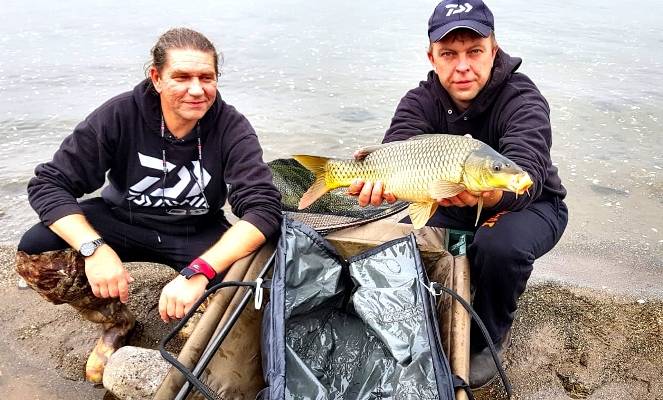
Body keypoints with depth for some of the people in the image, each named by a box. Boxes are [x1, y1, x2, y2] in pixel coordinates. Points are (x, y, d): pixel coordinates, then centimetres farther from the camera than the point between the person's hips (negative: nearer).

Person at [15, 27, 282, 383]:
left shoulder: (231, 128, -22)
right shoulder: (119, 115, -20)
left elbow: (264, 208, -31)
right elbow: (49, 184, -17)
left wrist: (197, 272, -45)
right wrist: (94, 247, -35)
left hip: (198, 234, -1)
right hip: (122, 220, 2)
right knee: (35, 255, -21)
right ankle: (116, 322, 9)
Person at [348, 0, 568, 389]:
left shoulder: (523, 100, -25)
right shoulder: (421, 101, -13)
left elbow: (527, 174, -41)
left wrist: (491, 193, -65)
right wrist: (380, 180, -56)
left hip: (531, 204, -3)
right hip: (456, 202, 3)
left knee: (500, 246, -35)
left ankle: (489, 338, -5)